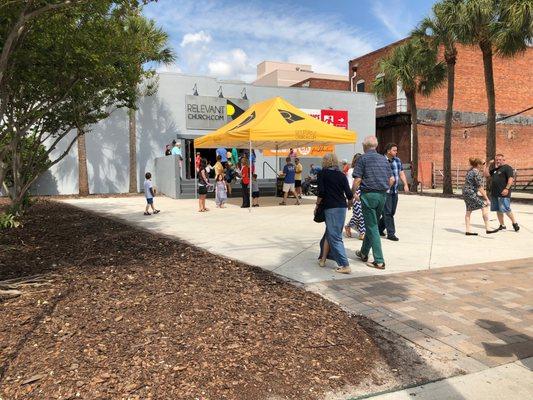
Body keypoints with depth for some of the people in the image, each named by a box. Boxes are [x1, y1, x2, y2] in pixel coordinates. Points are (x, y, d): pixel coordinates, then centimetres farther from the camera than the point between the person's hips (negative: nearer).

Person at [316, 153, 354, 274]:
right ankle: (323, 259, 28)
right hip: (342, 207, 5)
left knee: (335, 237, -3)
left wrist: (317, 205, 2)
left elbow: (321, 192, -11)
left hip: (330, 208, -5)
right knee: (330, 233, 18)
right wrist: (349, 203, 21)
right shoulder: (341, 175, 8)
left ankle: (345, 265, -8)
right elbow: (349, 194, 2)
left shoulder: (323, 173, -2)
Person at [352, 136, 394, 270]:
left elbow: (357, 179, -11)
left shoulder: (363, 158, -5)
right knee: (372, 225, 19)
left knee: (372, 227, -2)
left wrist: (354, 193, 2)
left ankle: (379, 261, -5)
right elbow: (392, 179, 11)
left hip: (369, 195, -6)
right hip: (382, 196, 6)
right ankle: (364, 253, 33)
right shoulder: (383, 159, 13)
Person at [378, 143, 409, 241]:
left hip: (394, 191, 7)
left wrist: (405, 184, 1)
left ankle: (380, 228, 29)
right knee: (388, 212, -5)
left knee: (392, 212, 12)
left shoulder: (397, 160, 12)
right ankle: (391, 233, 1)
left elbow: (401, 173, 13)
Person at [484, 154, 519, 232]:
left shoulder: (507, 168, -5)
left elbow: (511, 179, -14)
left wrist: (507, 188, -24)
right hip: (494, 193, 8)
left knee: (506, 210, -8)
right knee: (498, 210, 9)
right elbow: (486, 174, 19)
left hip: (503, 194, -8)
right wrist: (488, 164, 13)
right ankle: (502, 225, 17)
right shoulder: (495, 169, 18)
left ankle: (515, 223, 9)